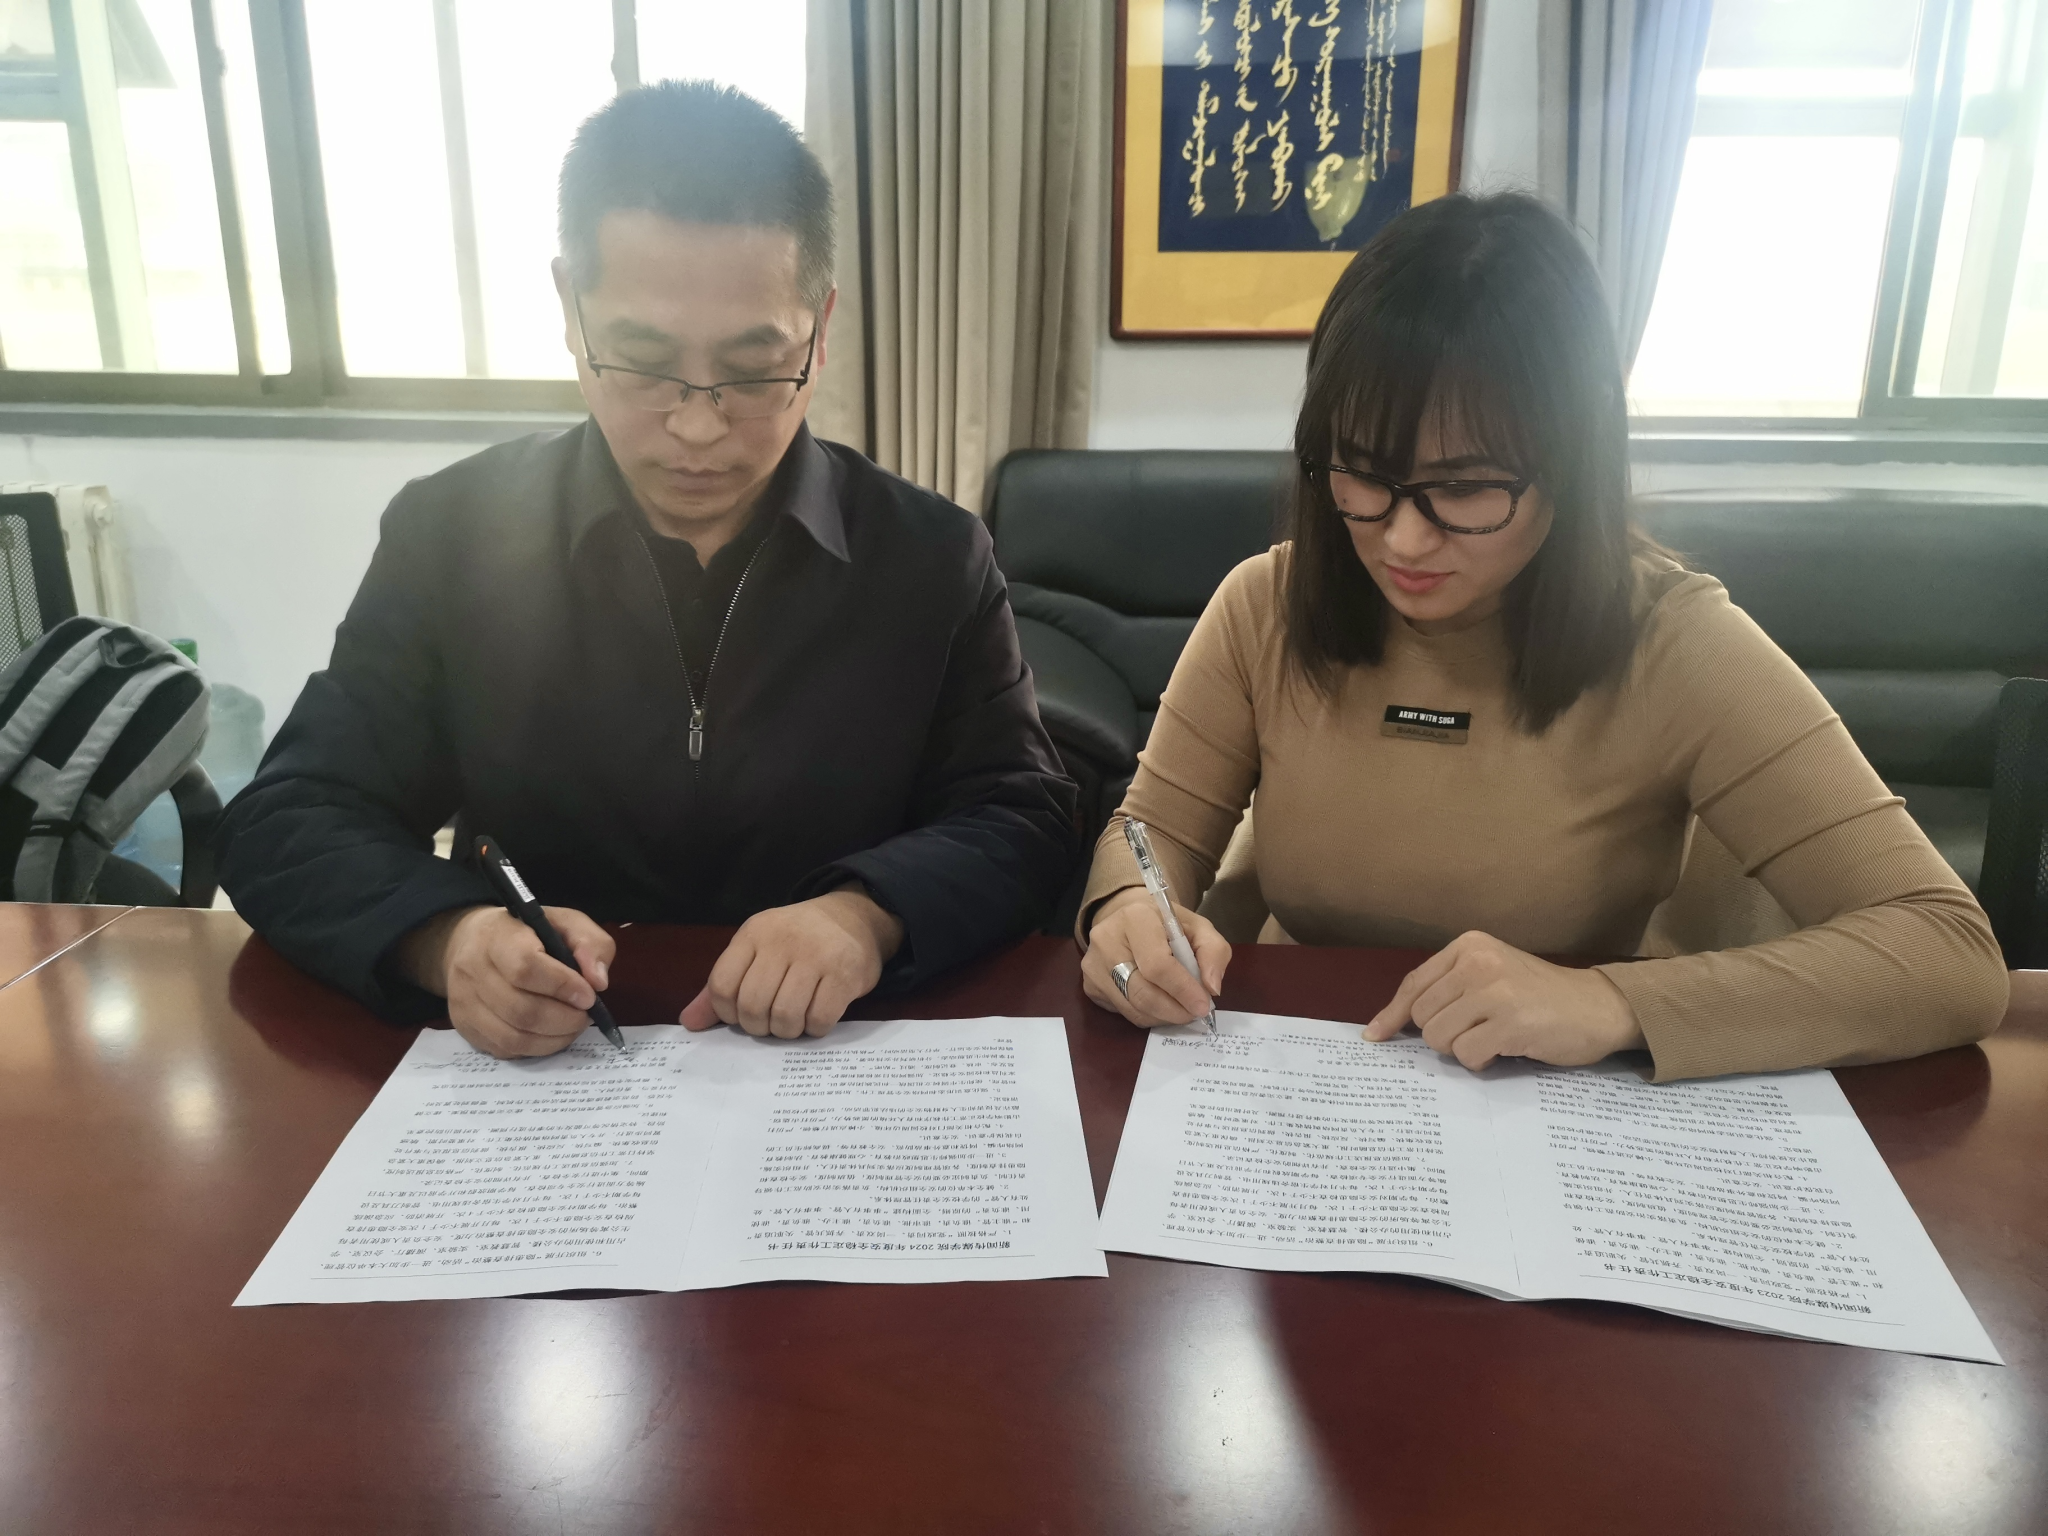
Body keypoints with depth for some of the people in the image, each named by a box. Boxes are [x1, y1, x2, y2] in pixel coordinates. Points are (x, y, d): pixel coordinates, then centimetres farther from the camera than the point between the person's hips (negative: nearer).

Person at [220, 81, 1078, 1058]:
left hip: (844, 1081, -1)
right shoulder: (447, 537, -1)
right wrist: (448, 938, -22)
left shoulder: (933, 558, -1)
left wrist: (870, 914, -22)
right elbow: (287, 826, 0)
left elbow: (1020, 821, -1)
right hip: (530, 1089, 2)